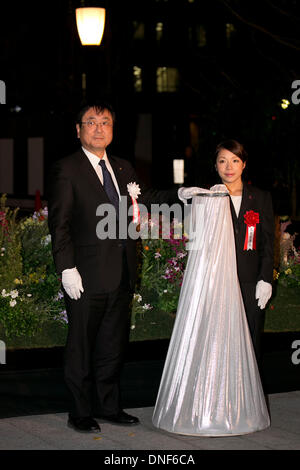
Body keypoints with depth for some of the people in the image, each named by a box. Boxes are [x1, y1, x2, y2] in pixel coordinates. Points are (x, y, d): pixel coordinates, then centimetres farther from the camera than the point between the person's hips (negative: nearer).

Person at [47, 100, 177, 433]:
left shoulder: (123, 168, 15)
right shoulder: (66, 169, -5)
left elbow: (148, 199, 21)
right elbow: (59, 223, -9)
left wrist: (179, 194, 3)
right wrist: (67, 268, -16)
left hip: (121, 276, 6)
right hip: (87, 277, -6)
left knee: (114, 345, 14)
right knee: (81, 347, 4)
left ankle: (109, 406, 27)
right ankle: (80, 413, 15)